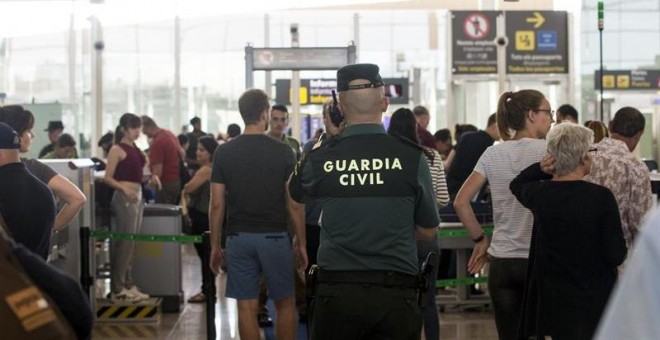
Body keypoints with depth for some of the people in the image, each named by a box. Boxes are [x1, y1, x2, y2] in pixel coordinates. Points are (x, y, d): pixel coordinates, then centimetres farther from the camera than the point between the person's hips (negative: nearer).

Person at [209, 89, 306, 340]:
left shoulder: (223, 153, -1)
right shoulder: (283, 152, -5)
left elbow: (217, 204, -1)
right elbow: (294, 205, -4)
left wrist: (215, 245, 8)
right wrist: (301, 243, 6)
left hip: (239, 237, 1)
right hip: (274, 236, -1)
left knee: (247, 307, 5)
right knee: (285, 304, 11)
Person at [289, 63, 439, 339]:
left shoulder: (320, 158, -3)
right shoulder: (412, 157, -5)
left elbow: (295, 193, 21)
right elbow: (428, 231, 5)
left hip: (336, 293, 1)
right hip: (396, 294, 0)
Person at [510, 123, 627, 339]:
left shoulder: (539, 194, -6)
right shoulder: (601, 197, -16)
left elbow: (516, 184, 20)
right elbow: (617, 255, -14)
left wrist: (541, 168, 2)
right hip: (595, 303, -3)